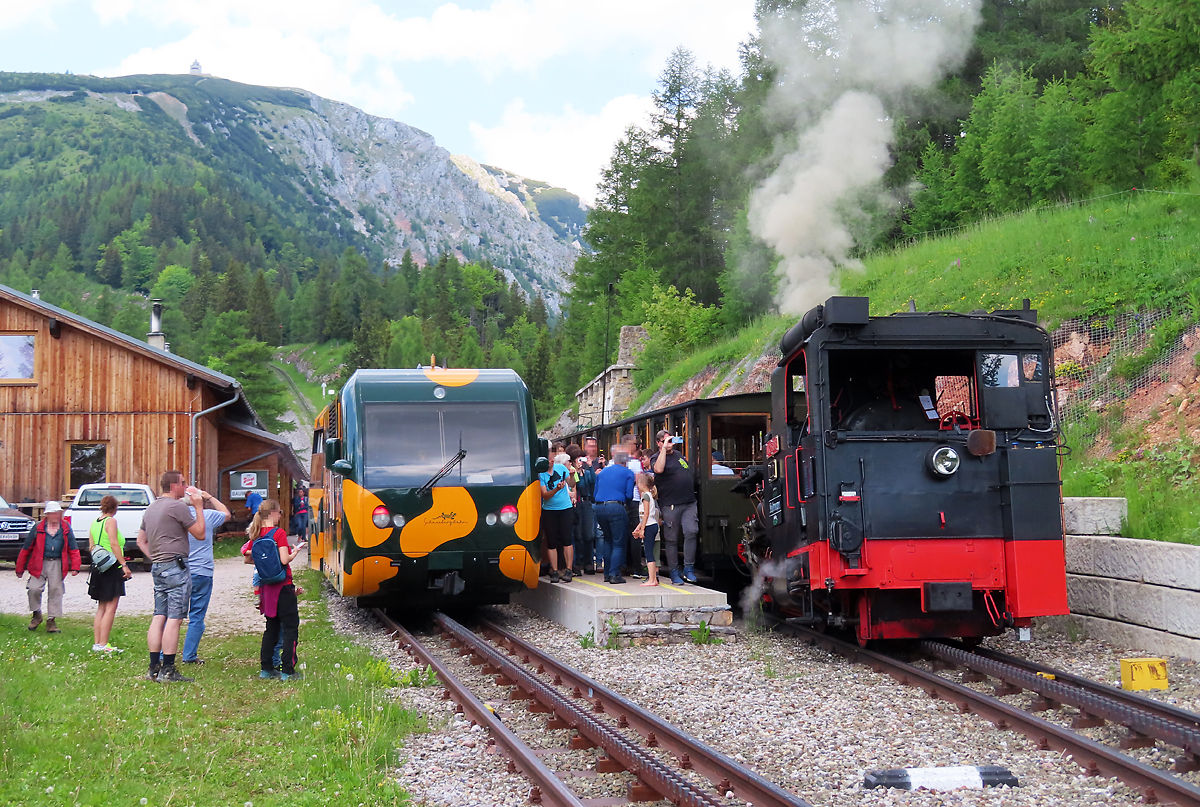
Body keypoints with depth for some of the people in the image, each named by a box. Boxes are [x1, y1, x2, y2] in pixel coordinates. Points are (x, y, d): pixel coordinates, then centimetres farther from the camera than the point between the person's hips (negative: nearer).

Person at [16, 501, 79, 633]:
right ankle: (37, 615, 14)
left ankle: (51, 621, 12)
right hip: (39, 563, -1)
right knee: (34, 589, -12)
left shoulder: (66, 528, 7)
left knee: (55, 591, 2)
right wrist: (20, 569, 5)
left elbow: (73, 549, 7)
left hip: (57, 564, 1)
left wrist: (75, 567, -3)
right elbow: (26, 548, 6)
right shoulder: (38, 527, 3)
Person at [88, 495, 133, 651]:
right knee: (110, 608, -6)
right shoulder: (111, 521, -10)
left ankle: (96, 643, 15)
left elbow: (91, 547, 14)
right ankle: (103, 645, -9)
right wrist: (124, 565, -21)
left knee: (101, 608, 15)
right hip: (112, 568, -8)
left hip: (99, 568, 8)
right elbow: (114, 544, -19)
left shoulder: (95, 523, 12)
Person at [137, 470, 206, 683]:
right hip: (176, 566, -9)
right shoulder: (177, 506, -10)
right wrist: (199, 507, 1)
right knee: (174, 618, -8)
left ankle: (154, 668, 10)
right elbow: (200, 534, -7)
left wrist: (155, 559, 18)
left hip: (158, 568, 9)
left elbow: (141, 541, 23)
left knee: (159, 617, 9)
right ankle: (167, 671, -10)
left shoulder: (151, 508, 18)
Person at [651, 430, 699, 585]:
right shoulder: (657, 457, -2)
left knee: (691, 532, -10)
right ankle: (674, 573, 10)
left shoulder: (679, 455, 18)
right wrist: (664, 448, -24)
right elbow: (658, 469, -26)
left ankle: (689, 569, -3)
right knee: (671, 539, 1)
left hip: (689, 502, 5)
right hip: (670, 505, -5)